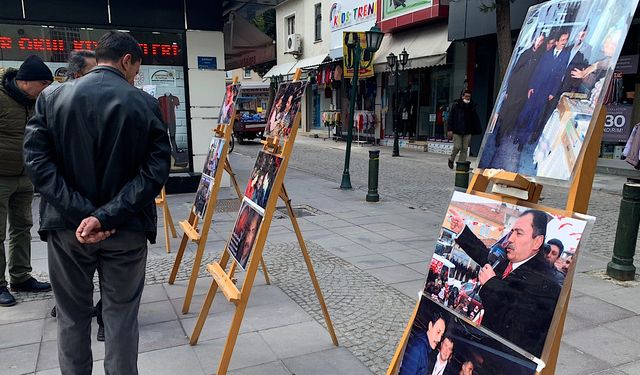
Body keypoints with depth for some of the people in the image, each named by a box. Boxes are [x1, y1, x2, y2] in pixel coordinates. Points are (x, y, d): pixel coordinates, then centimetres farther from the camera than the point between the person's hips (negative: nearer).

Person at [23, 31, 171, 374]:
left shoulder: (51, 99, 0)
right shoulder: (145, 104, -6)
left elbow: (37, 160, -10)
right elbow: (155, 170, -15)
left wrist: (82, 212, -15)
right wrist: (106, 216, -18)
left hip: (67, 227, 2)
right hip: (125, 230, -1)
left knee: (72, 317, 18)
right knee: (121, 317, 12)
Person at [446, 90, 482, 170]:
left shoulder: (472, 106, 9)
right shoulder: (456, 105, -2)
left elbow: (475, 119, 14)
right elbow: (451, 117, -4)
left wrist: (477, 130, 7)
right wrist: (450, 129, -10)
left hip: (467, 132, 4)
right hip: (457, 131, -4)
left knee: (465, 149, 2)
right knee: (457, 147, -7)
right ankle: (451, 159, 20)